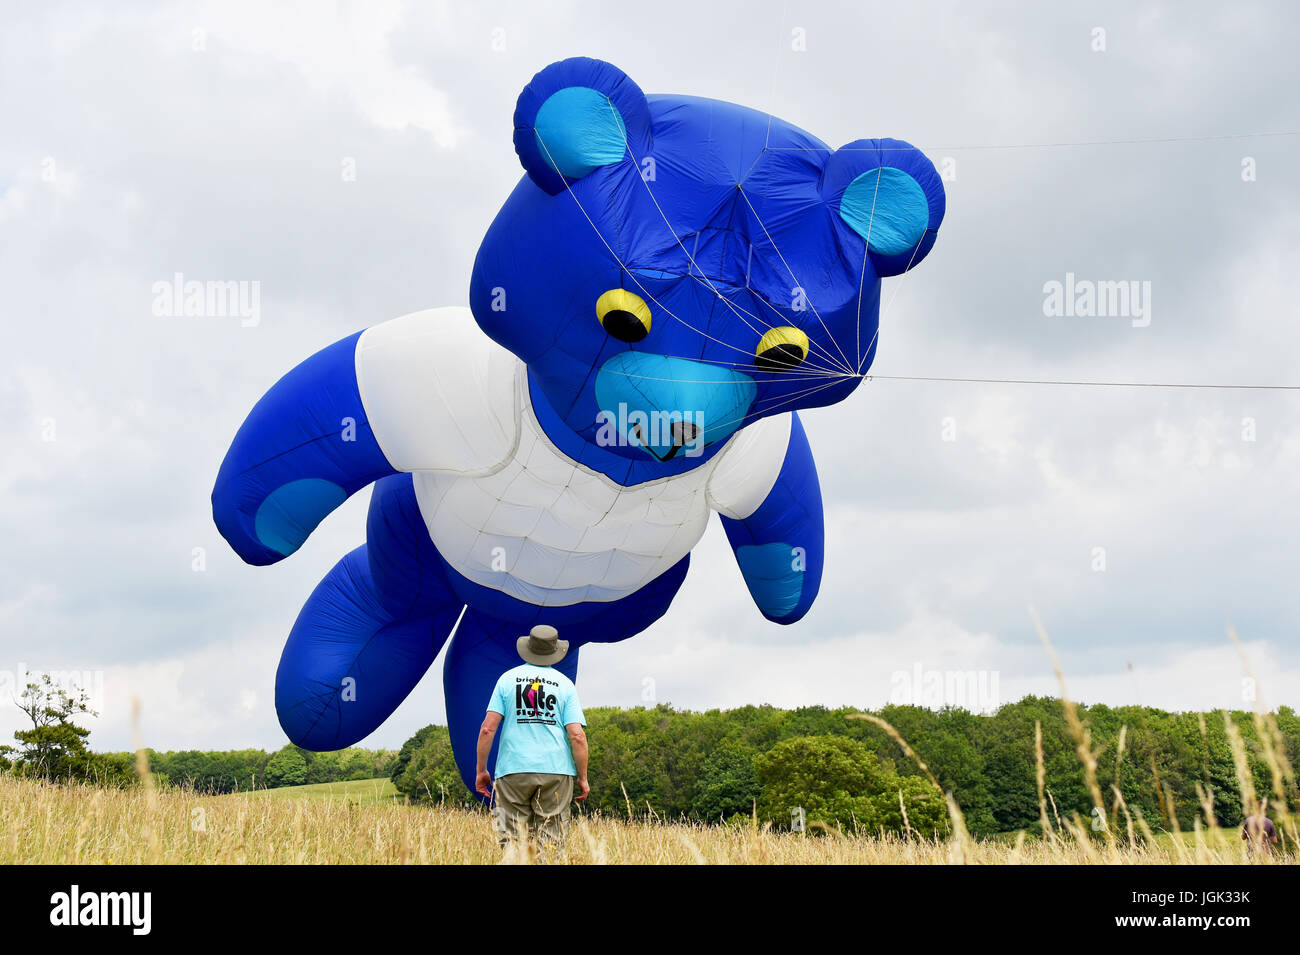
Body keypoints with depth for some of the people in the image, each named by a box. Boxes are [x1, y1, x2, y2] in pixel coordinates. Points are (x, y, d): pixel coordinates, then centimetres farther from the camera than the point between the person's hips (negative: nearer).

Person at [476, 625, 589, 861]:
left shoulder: (508, 679, 6)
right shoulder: (565, 684, 5)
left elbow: (487, 728, 0)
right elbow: (577, 735, -2)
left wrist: (481, 770, 7)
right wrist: (583, 778, 5)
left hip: (513, 771, 0)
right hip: (556, 771, 0)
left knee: (514, 840, 1)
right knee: (550, 844, 2)